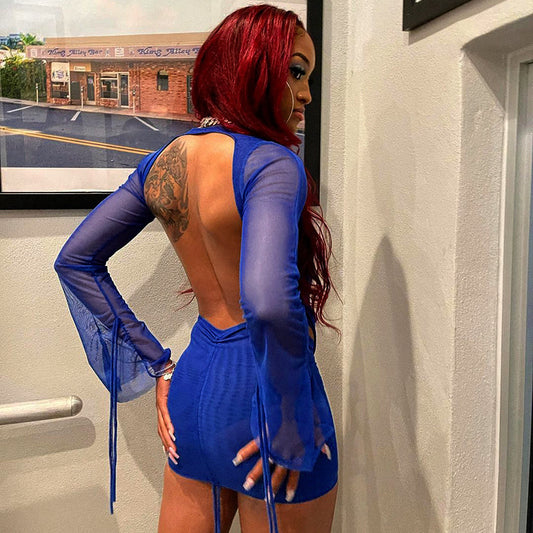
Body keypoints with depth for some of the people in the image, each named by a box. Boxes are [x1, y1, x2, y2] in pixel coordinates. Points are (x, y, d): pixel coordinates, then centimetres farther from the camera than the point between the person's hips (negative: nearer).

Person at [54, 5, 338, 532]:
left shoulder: (164, 160, 3)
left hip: (196, 377, 7)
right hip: (258, 388, -6)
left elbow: (75, 259, 9)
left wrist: (156, 366, 8)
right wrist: (290, 427, -19)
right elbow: (269, 301, -36)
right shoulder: (270, 163, -18)